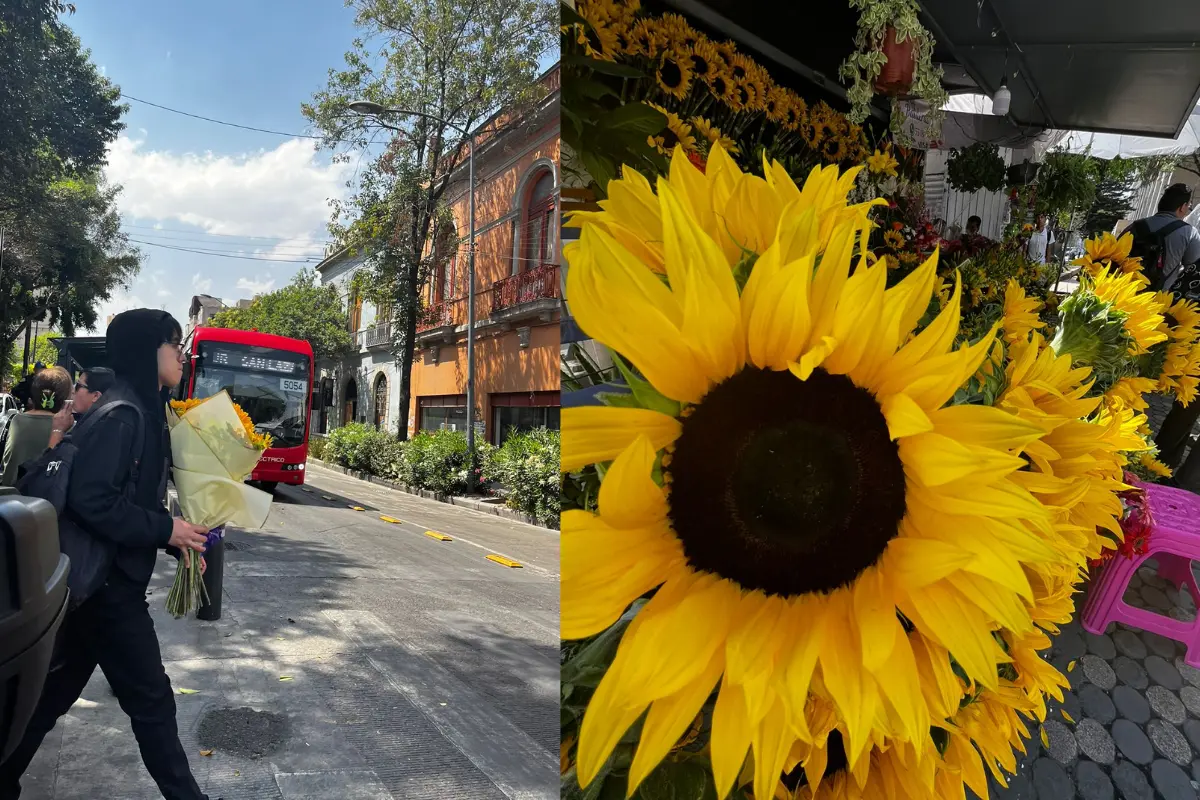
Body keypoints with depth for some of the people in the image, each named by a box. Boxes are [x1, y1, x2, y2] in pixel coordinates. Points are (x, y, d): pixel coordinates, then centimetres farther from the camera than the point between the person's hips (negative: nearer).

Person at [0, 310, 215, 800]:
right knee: (150, 699, 2)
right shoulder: (121, 415, -20)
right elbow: (89, 501, -27)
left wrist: (174, 539, 7)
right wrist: (165, 529, -19)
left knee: (57, 689, 21)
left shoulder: (143, 411, 10)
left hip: (105, 579, 9)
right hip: (107, 581, -9)